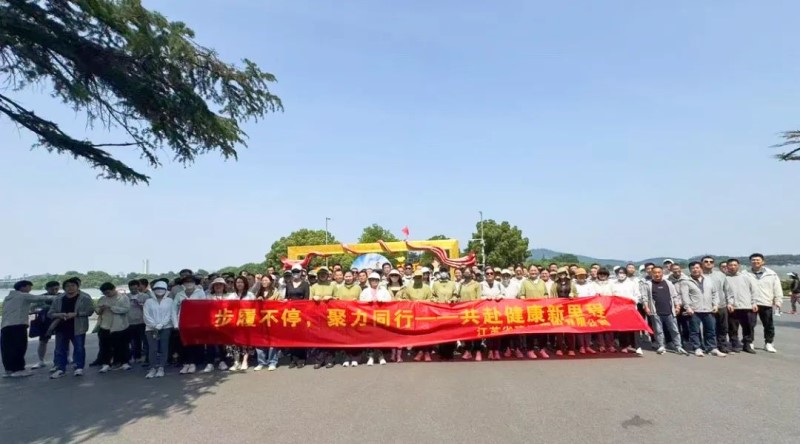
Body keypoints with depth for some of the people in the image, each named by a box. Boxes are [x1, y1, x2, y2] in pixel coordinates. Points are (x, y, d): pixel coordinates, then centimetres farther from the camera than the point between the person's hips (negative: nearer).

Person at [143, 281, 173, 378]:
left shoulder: (169, 301, 4)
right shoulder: (148, 301, 5)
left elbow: (169, 315, -3)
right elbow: (146, 316, -2)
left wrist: (161, 325, -14)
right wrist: (155, 325, -12)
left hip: (165, 328, 0)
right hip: (151, 328, 0)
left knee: (164, 348, -1)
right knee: (152, 349, -4)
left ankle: (161, 368, 4)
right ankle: (153, 368, 2)